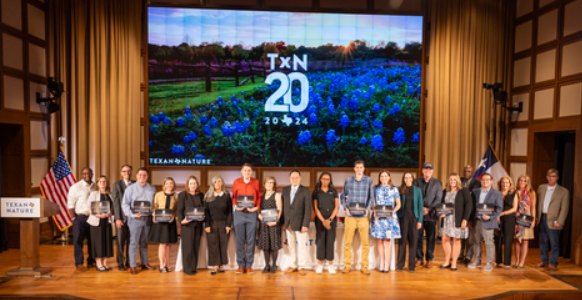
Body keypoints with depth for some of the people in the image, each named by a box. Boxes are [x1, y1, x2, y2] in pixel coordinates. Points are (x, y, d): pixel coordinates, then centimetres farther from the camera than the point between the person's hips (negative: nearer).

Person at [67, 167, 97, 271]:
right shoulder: (76, 187, -3)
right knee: (78, 241, 0)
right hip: (80, 217, -4)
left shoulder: (95, 187, 9)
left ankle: (91, 262, 23)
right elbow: (70, 204, -5)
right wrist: (74, 218, -9)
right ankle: (79, 264, 10)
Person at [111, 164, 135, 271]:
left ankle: (129, 262, 19)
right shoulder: (116, 185, 2)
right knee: (121, 242, 3)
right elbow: (116, 202, -3)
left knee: (131, 241, 8)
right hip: (122, 218, -2)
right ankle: (120, 263, 14)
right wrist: (118, 218, -10)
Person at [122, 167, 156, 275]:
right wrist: (132, 215, -18)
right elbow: (125, 204, -5)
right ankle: (132, 266, 9)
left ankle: (145, 263, 24)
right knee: (134, 242, 0)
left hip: (147, 218, 3)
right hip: (135, 218, -3)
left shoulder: (152, 189, 7)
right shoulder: (130, 188, -1)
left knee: (144, 242, 14)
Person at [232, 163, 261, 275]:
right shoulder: (236, 182, 5)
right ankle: (241, 265, 13)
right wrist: (236, 206, -7)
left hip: (251, 213, 0)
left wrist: (256, 207, -6)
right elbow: (233, 196, 10)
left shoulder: (256, 182, 5)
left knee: (251, 241, 2)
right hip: (239, 213, 0)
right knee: (239, 240, 3)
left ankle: (249, 266, 12)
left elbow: (259, 196, 8)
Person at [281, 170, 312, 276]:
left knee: (301, 245, 4)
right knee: (291, 245, 10)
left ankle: (301, 267, 17)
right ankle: (293, 265, 24)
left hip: (299, 223, -3)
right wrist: (282, 221, 3)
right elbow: (283, 206, 9)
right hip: (288, 223, 4)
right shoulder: (285, 190, 8)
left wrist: (305, 224, -14)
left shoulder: (306, 191, -5)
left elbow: (308, 209, -8)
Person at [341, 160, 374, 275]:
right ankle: (347, 265, 16)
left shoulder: (369, 180, 6)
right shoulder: (348, 180, 8)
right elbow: (343, 196, 13)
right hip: (350, 216, 0)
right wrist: (346, 208, -1)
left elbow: (371, 197, 7)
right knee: (347, 242, 3)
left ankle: (364, 266, 15)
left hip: (363, 216, 0)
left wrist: (367, 209, -7)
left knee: (365, 242, 3)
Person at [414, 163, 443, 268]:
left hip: (431, 214, 0)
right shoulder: (416, 181, 7)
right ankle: (419, 259, 14)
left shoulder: (437, 183, 6)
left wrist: (428, 209, -10)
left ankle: (429, 260, 16)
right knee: (418, 237, 3)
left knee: (431, 238, 5)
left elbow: (438, 199, 0)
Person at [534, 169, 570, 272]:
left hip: (553, 221, -4)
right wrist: (536, 216, 9)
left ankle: (553, 264, 13)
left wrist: (559, 222, -13)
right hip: (542, 218, 5)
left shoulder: (564, 191, -4)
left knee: (554, 243, 1)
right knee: (543, 242, 14)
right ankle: (544, 261, 26)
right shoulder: (541, 188, 10)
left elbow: (564, 208, -7)